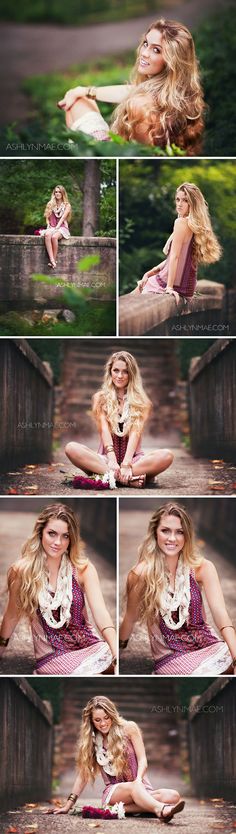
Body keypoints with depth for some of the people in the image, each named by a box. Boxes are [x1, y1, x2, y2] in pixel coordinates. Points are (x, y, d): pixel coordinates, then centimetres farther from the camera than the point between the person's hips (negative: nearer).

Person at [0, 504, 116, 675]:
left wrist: (118, 656, -28)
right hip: (51, 654, -3)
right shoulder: (22, 571, -3)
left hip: (90, 645, 3)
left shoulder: (84, 569, -2)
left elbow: (102, 616, -13)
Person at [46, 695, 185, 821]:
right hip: (114, 792, -1)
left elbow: (142, 760, -3)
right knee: (133, 787, -39)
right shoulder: (91, 740, 9)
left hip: (141, 787, 1)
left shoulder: (129, 728, 4)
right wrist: (67, 806, 7)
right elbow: (83, 774, 12)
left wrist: (138, 779, -24)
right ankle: (161, 810, -69)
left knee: (173, 796, -30)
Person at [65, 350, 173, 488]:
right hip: (106, 457, 0)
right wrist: (112, 460, -24)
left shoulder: (142, 401, 6)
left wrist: (126, 464, -25)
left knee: (167, 456, -30)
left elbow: (135, 432, -8)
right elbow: (104, 430, -6)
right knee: (71, 448, -29)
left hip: (132, 456, 0)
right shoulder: (100, 398, 9)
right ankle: (129, 478, -37)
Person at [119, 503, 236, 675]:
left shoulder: (202, 567, -4)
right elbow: (130, 618, 6)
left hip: (207, 643, 3)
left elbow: (221, 615, -15)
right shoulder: (141, 574, -9)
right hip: (170, 655, -2)